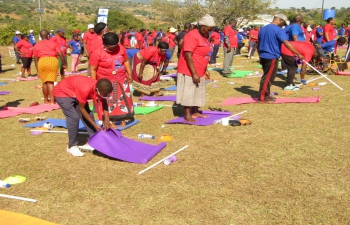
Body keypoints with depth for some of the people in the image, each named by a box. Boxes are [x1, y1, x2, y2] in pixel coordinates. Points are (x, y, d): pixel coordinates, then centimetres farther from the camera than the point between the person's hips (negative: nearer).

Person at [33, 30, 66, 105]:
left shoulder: (36, 45, 15)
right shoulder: (53, 43, 11)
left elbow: (36, 59, 13)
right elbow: (60, 54, 1)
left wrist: (38, 70, 16)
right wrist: (64, 64, 10)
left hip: (42, 62, 1)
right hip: (53, 61, -1)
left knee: (44, 82, 15)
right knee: (50, 82, -1)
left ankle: (46, 99, 28)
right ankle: (52, 101, -6)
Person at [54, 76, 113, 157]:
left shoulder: (100, 88, -19)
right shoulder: (85, 89, -40)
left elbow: (104, 102, 0)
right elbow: (81, 108, -26)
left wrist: (107, 119, -10)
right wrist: (95, 125, -21)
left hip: (75, 93, 8)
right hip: (62, 93, -7)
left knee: (89, 115, 1)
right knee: (74, 117, -19)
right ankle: (72, 146, -5)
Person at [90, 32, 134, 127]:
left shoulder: (121, 48, -4)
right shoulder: (97, 53, -17)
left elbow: (126, 61, 11)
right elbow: (93, 70, -14)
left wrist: (129, 74, 8)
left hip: (121, 80, 4)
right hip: (106, 82, -4)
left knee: (124, 100, 11)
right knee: (108, 103, 4)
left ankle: (123, 120, 26)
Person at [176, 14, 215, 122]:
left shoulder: (204, 36, 12)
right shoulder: (192, 36, -19)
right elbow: (188, 55, -24)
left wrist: (205, 70, 17)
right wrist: (194, 73, -25)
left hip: (199, 71, 10)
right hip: (189, 71, -10)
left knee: (197, 92, 16)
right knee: (188, 93, -4)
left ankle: (195, 112, 27)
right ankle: (187, 116, 2)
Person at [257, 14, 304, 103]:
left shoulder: (263, 29, 13)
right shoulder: (278, 30, -12)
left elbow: (258, 44, 18)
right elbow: (287, 43, -20)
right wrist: (298, 54, -19)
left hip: (263, 56, 8)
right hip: (272, 57, -8)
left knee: (267, 76, 16)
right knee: (268, 77, -4)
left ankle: (266, 95, 21)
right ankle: (262, 97, -2)